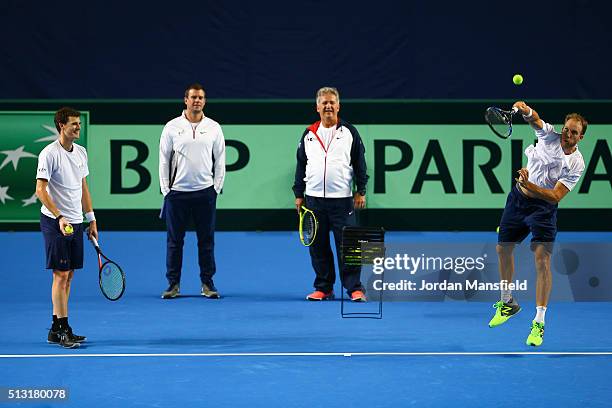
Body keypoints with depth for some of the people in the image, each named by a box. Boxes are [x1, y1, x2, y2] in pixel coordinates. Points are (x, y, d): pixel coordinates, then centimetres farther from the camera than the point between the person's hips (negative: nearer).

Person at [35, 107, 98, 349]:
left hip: (75, 222, 8)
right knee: (61, 275, -8)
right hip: (55, 221, -8)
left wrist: (91, 219, 16)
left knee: (68, 275, 9)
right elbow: (41, 190, -17)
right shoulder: (50, 154, -13)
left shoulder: (81, 152, 11)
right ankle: (61, 329, -5)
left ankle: (59, 328, 15)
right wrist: (59, 217, -26)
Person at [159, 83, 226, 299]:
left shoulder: (213, 128, 6)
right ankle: (173, 284, 9)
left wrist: (216, 188, 1)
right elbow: (164, 160, 5)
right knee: (174, 240, 2)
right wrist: (166, 190, 0)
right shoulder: (172, 127, 3)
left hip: (205, 192, 1)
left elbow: (220, 160, 8)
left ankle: (207, 283, 10)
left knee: (206, 240, 3)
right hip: (177, 192, -1)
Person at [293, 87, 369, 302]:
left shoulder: (349, 132, 4)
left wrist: (361, 191, -2)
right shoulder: (308, 134, 11)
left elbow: (360, 163, 4)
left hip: (342, 199, -3)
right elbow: (301, 165, 14)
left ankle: (354, 288, -2)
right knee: (318, 247, 6)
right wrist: (298, 194, 10)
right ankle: (323, 288, 14)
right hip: (314, 198, 3)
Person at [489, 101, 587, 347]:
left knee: (542, 260, -16)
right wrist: (525, 110, -47)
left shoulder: (576, 164, -15)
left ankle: (539, 322, -13)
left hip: (543, 206, -4)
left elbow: (556, 196, -21)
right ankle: (507, 303, 36)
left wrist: (530, 185, -34)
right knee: (503, 249, 15)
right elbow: (534, 120, -24)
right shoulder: (550, 136, -7)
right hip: (518, 197, 4)